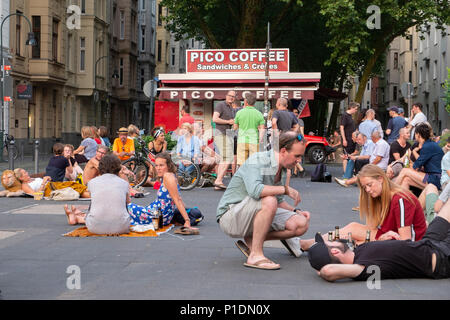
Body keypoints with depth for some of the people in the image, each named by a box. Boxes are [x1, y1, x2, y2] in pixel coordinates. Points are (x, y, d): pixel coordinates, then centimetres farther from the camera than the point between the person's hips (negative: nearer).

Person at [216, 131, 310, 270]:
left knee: (301, 224, -6)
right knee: (269, 200, -36)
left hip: (256, 215, 9)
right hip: (230, 216, -9)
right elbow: (255, 190, -38)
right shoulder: (257, 161, -19)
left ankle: (251, 240, 3)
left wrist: (296, 211, 1)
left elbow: (279, 201, 18)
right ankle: (255, 255, -27)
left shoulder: (282, 169, 8)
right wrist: (285, 189, -27)